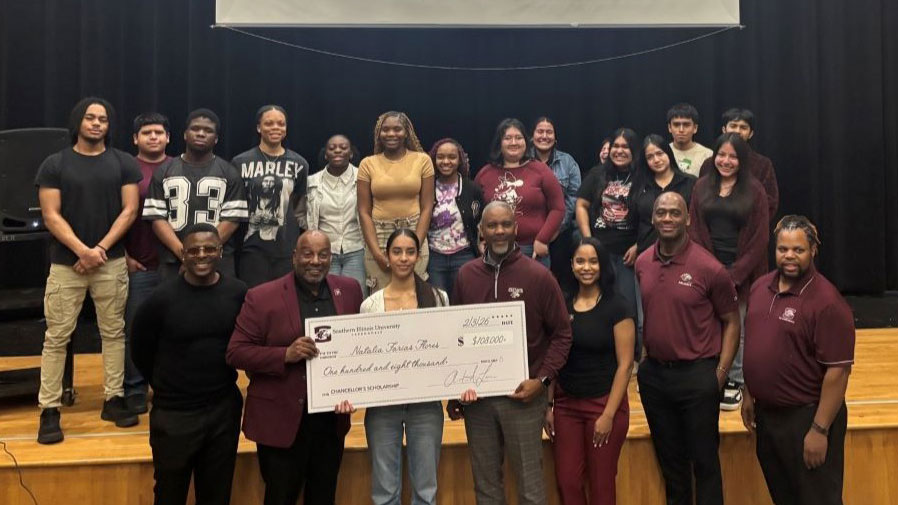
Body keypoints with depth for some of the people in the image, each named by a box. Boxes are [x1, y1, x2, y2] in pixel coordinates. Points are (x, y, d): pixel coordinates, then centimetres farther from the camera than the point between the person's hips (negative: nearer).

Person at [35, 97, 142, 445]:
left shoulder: (124, 163, 5)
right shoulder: (54, 164, 4)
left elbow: (129, 211, -1)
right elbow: (51, 215, -2)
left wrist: (100, 249, -9)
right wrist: (82, 250, -13)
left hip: (111, 262, 1)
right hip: (65, 263, -1)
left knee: (113, 332, 6)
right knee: (56, 338, 1)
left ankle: (113, 399, 16)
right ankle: (49, 410, 7)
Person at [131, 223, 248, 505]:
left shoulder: (238, 294, -6)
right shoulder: (162, 298, -12)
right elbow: (141, 353, 1)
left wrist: (225, 381, 5)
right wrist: (166, 387, 8)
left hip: (225, 409, 2)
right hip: (174, 414, -2)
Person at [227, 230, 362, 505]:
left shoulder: (350, 290, 1)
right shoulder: (261, 297, -10)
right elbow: (236, 352, -9)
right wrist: (286, 355, -23)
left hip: (332, 418, 4)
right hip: (281, 420, -3)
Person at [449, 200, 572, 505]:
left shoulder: (538, 276, -7)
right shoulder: (466, 275, 4)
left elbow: (561, 334, -4)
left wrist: (543, 380, -14)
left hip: (523, 395, -3)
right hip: (475, 395, 3)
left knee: (529, 480, 7)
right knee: (485, 480, 15)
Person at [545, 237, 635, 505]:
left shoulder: (617, 308, -8)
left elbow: (624, 365, -9)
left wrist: (609, 415, -13)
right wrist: (548, 405, 2)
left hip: (604, 403, -3)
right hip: (565, 403, 3)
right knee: (567, 482, 6)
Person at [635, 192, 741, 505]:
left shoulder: (709, 268, -12)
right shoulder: (642, 264, 2)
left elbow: (731, 322, -4)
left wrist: (720, 373, -9)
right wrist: (645, 359, 8)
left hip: (697, 374, -4)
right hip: (653, 372, 5)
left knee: (704, 460, 8)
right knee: (669, 456, 19)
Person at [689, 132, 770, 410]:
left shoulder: (754, 191, -1)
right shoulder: (702, 187, 7)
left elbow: (758, 239, -5)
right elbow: (694, 230, 5)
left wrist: (735, 274, -11)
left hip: (741, 272, -2)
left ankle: (735, 382, 19)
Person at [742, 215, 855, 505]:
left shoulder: (827, 302, -19)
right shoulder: (760, 287, 3)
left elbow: (838, 371, -20)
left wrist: (819, 430, -19)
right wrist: (748, 396, 13)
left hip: (806, 417, -7)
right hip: (765, 413, 7)